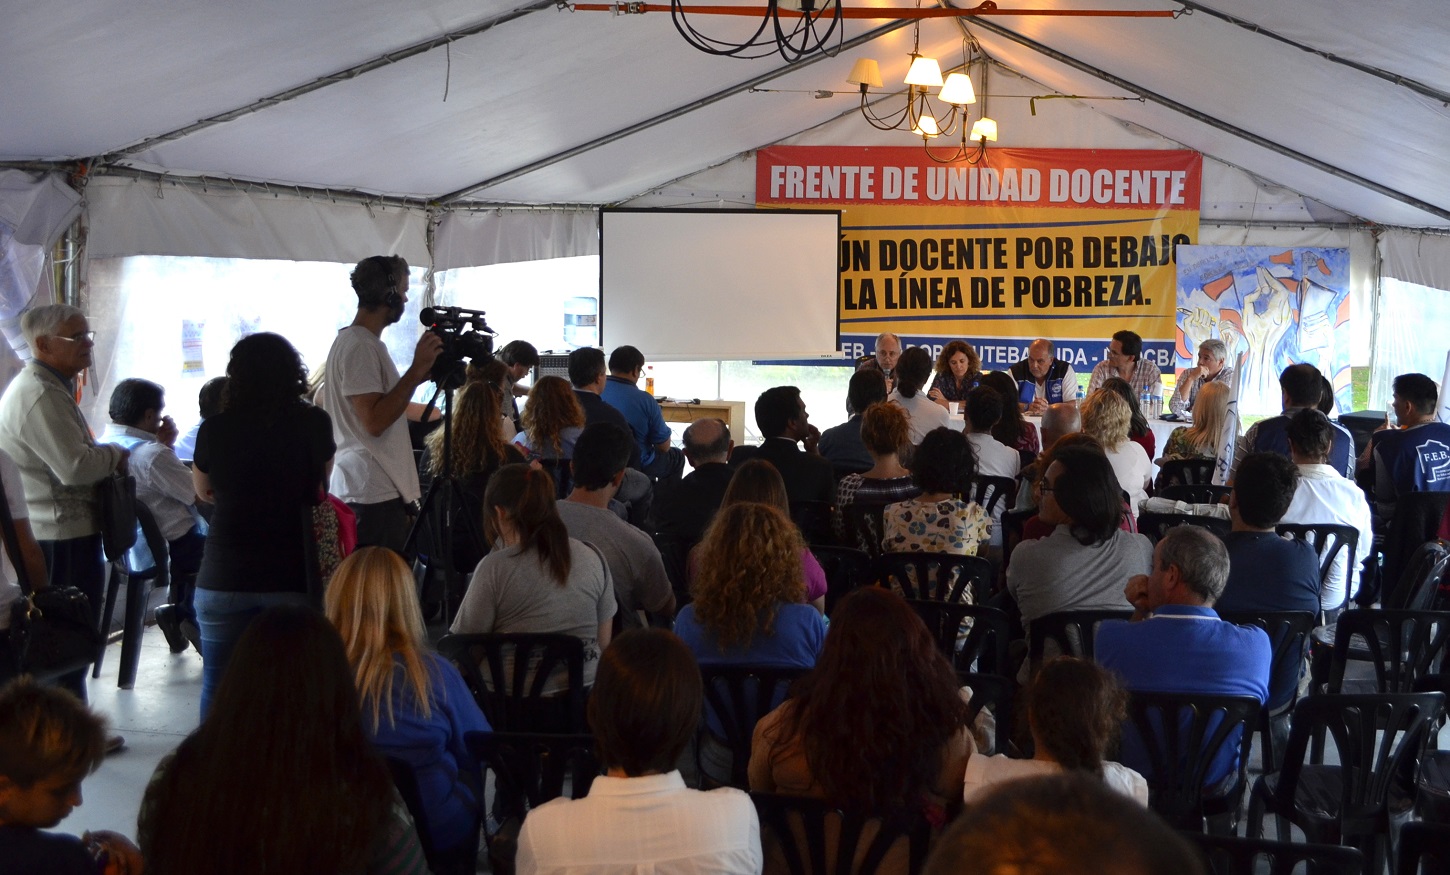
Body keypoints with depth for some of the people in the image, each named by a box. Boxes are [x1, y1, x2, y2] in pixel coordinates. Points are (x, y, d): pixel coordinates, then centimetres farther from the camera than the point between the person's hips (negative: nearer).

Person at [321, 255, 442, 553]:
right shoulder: (358, 346, -14)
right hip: (374, 495, -10)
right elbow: (374, 421, -21)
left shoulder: (367, 342, 17)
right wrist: (417, 369, -18)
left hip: (383, 491, 10)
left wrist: (420, 371, 16)